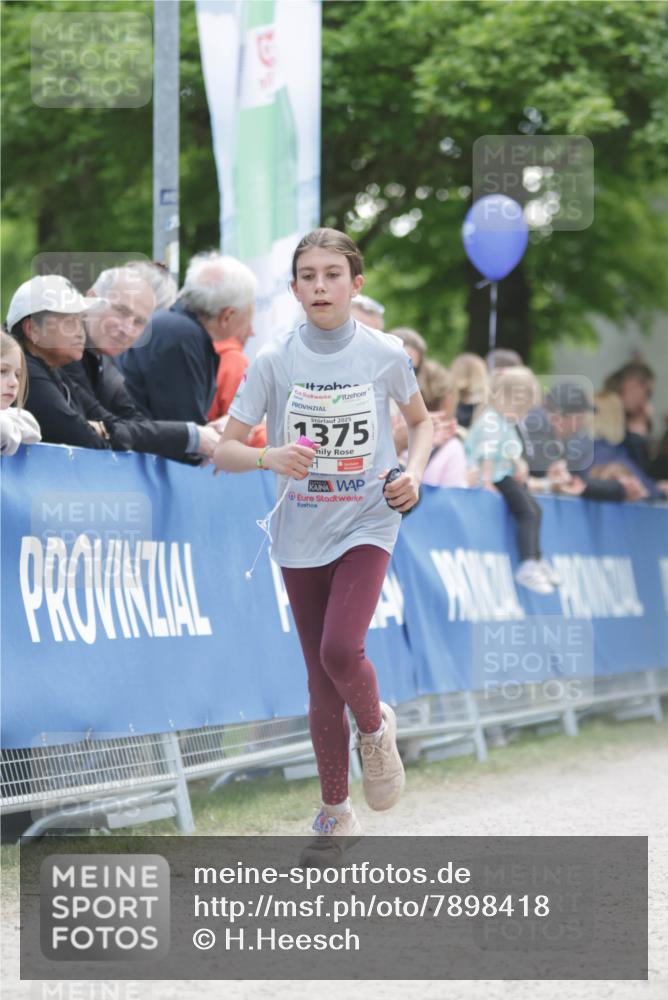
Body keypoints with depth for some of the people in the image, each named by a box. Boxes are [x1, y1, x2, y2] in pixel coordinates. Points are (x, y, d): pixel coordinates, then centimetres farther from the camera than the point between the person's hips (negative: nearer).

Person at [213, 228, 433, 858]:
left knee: (341, 648, -24)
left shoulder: (384, 354, -6)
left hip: (367, 524, -2)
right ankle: (335, 815, 20)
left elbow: (420, 420, 14)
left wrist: (414, 474, -5)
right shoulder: (275, 360, -6)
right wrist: (271, 458, -27)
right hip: (301, 536, 2)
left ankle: (376, 726, 9)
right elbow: (223, 452, -6)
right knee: (321, 683, 6)